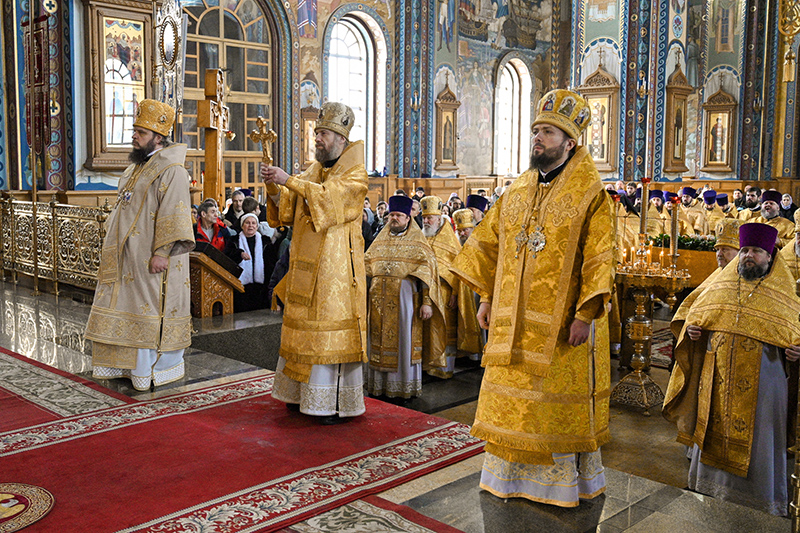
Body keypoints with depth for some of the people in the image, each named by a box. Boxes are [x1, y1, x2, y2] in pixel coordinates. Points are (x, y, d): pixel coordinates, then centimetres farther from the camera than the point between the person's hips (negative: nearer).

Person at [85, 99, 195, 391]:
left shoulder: (171, 170, -14)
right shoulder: (137, 167, 16)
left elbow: (174, 215, -20)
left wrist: (162, 251, -24)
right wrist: (113, 245, 21)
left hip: (151, 259, -9)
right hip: (128, 257, 10)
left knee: (151, 309, -3)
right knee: (125, 306, 13)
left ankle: (157, 369, 7)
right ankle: (125, 362, 24)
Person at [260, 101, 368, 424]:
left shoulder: (355, 173, -5)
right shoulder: (313, 172, 16)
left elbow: (329, 195, -24)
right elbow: (286, 211, 9)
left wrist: (289, 180, -28)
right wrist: (274, 187, -9)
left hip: (335, 266, -7)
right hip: (306, 264, 7)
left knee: (332, 328, -5)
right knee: (306, 325, 11)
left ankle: (337, 404, 3)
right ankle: (305, 394, 22)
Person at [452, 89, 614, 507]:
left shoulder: (589, 195, -7)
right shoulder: (518, 191, 9)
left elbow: (598, 259, -13)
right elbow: (489, 242, 13)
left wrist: (585, 315, -19)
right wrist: (486, 298, 9)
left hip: (562, 322, -5)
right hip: (514, 321, 5)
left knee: (560, 402, 5)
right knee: (512, 399, 12)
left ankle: (565, 478, 21)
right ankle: (511, 473, 27)